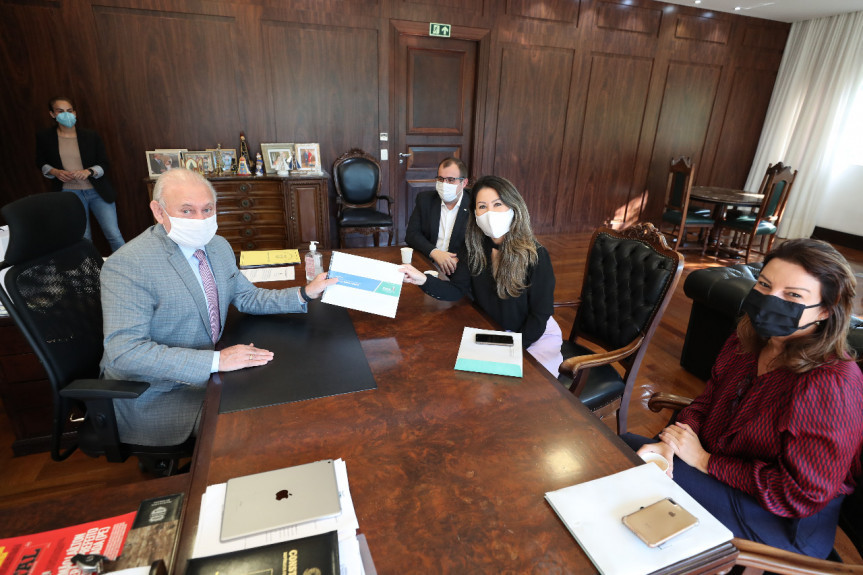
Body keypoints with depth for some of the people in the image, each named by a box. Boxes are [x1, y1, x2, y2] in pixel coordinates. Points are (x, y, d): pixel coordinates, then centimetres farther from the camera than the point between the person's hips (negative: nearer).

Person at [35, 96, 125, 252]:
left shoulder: (91, 136, 1)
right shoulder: (44, 137, 3)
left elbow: (104, 164, 3)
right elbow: (41, 163, 14)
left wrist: (89, 172, -17)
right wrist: (55, 172, -8)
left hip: (97, 191, -1)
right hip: (69, 193, 1)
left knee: (114, 234, -6)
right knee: (82, 238, 5)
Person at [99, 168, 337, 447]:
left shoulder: (218, 246, 1)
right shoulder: (126, 265, -23)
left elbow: (246, 297, 9)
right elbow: (125, 350, -29)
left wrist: (304, 294, -6)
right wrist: (216, 360, -35)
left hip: (208, 370, 7)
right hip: (157, 395, -7)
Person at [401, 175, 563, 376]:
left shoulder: (535, 255, -20)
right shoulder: (473, 247, -7)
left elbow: (540, 314, -15)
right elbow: (457, 290, -10)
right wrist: (423, 280, -27)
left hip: (536, 334, -3)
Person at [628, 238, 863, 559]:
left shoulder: (831, 385, -27)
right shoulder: (745, 343, -3)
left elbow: (799, 495, -24)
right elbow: (705, 404, 4)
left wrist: (705, 460, -20)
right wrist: (670, 444, -15)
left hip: (786, 528, -7)